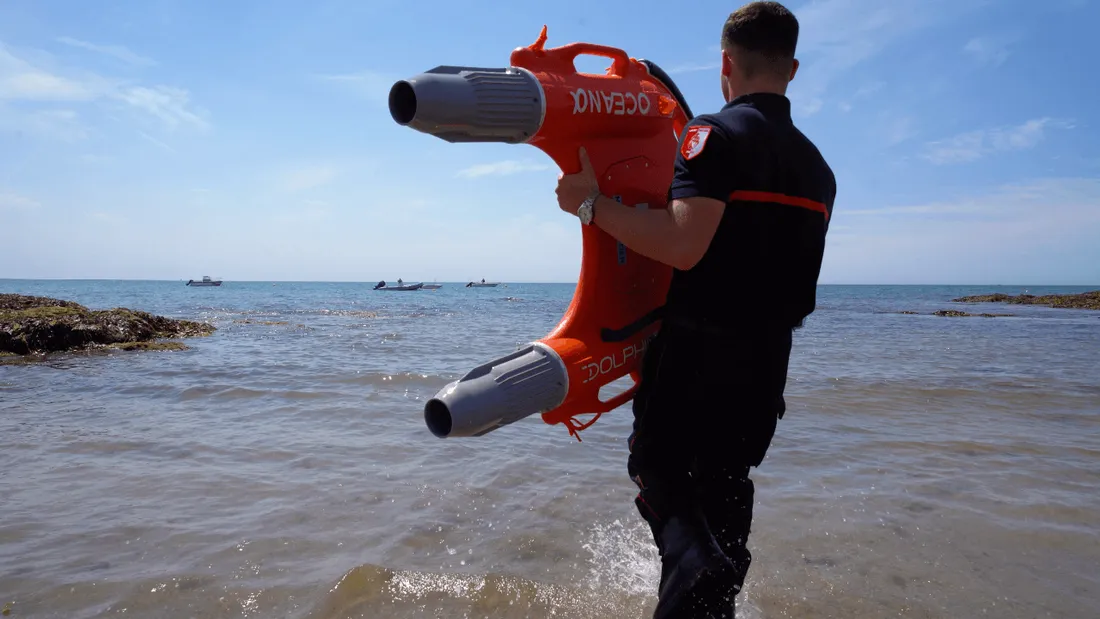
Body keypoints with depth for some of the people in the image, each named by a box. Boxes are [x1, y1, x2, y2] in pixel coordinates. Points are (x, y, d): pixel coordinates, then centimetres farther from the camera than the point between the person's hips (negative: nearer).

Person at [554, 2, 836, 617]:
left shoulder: (718, 133, -12)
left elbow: (683, 246, -25)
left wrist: (592, 204, -17)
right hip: (768, 360, 7)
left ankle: (696, 566, -10)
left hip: (697, 347, -6)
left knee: (656, 463, 11)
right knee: (724, 485, 19)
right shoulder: (818, 167, 11)